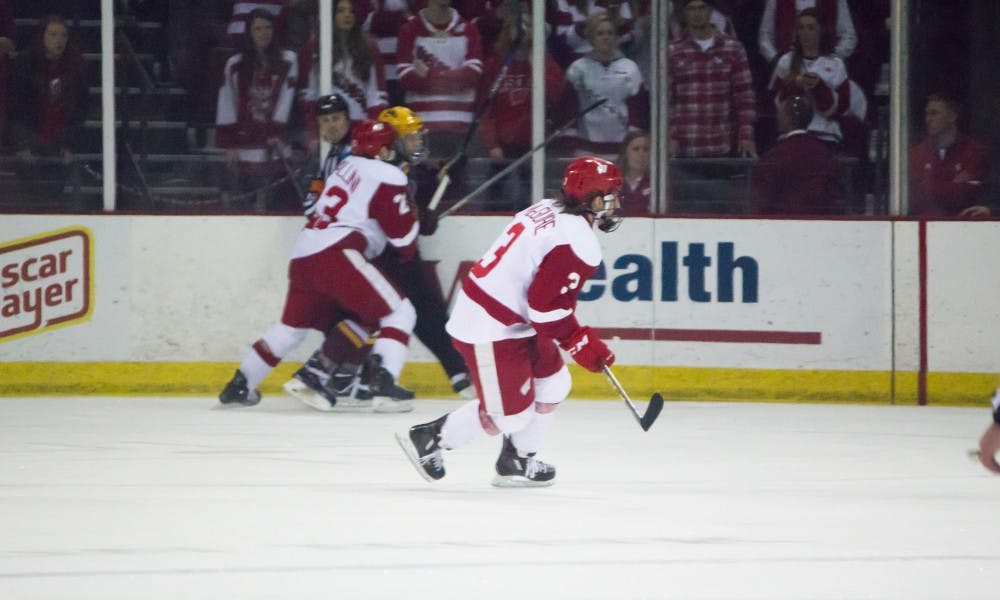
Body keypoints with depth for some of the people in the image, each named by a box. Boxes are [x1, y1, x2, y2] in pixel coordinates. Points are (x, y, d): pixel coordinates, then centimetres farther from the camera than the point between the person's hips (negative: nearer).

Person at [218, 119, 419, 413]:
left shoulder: (348, 166, 23)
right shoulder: (387, 177, -2)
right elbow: (403, 235, -4)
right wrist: (409, 251, 18)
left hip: (303, 255, 8)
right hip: (337, 255, -8)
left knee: (293, 325, 25)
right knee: (399, 313, -4)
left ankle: (240, 386, 28)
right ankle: (383, 385, -21)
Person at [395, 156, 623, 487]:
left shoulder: (548, 211, 10)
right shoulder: (578, 242, -21)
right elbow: (549, 307, -24)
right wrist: (581, 343, -11)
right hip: (490, 331, -11)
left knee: (554, 382, 18)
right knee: (511, 415, -3)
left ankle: (517, 462, 25)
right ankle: (429, 438, 10)